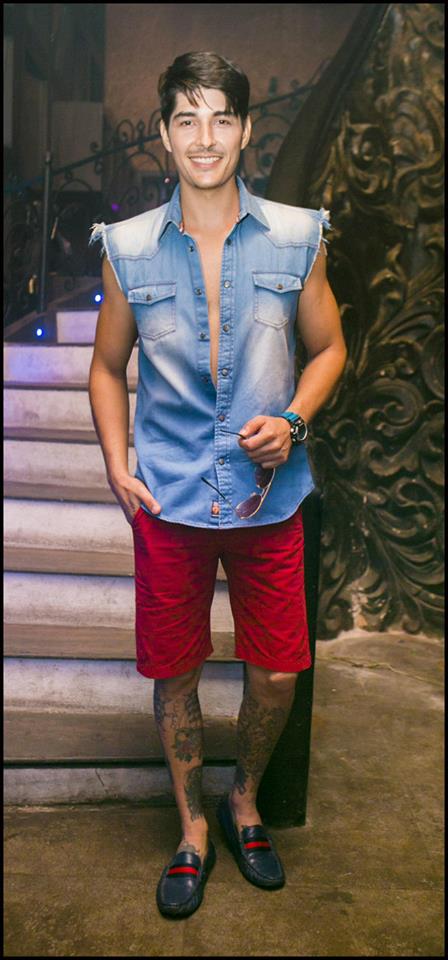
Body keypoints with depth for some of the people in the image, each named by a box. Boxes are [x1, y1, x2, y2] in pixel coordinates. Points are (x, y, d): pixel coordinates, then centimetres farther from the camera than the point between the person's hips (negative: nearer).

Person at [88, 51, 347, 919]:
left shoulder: (296, 238, -1)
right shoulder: (129, 248, 0)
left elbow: (328, 348, 9)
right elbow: (107, 366, 9)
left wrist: (293, 420, -9)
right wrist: (116, 466, -3)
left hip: (268, 496, 1)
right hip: (168, 498, 0)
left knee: (277, 674, 7)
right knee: (174, 674, 11)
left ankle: (245, 801, 38)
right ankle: (192, 830, 35)